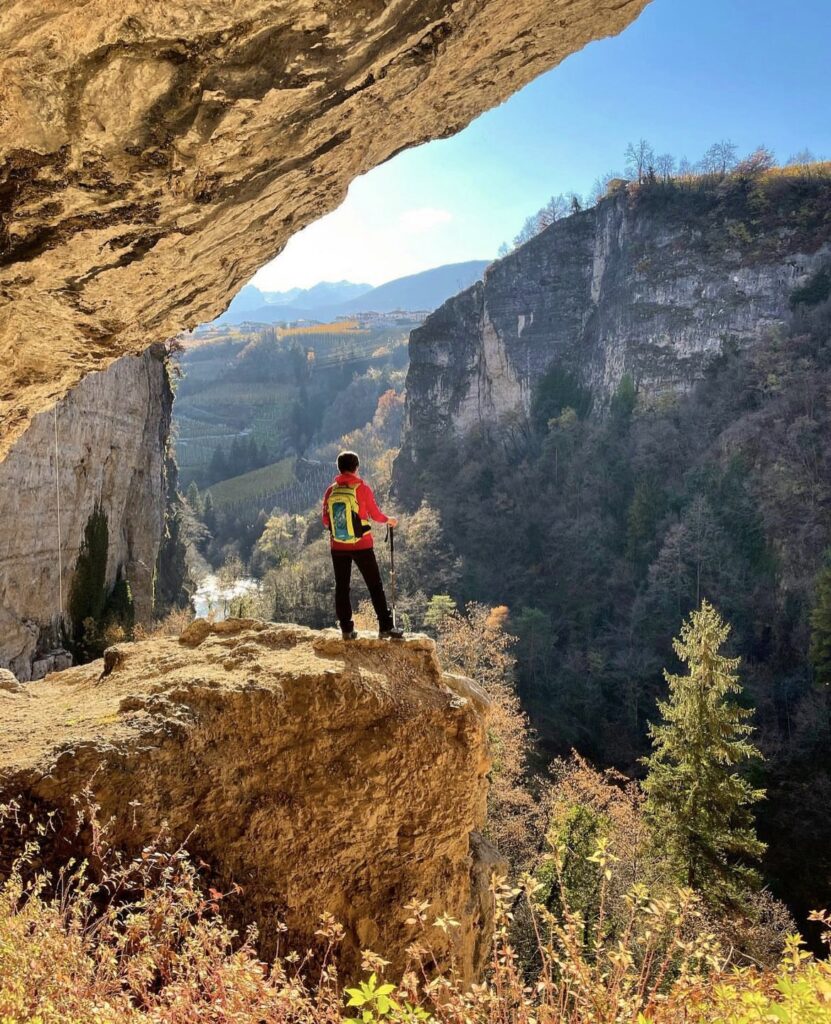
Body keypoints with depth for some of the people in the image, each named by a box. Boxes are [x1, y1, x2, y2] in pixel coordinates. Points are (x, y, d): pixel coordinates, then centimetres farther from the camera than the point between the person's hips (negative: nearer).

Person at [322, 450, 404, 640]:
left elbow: (325, 521, 5)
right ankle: (386, 626, 6)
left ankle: (347, 629, 13)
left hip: (338, 546, 3)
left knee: (341, 587, 11)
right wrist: (389, 520, 17)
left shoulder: (331, 490, -1)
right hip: (361, 545, -3)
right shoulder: (362, 487, -10)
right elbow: (375, 514, -3)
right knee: (375, 585, 6)